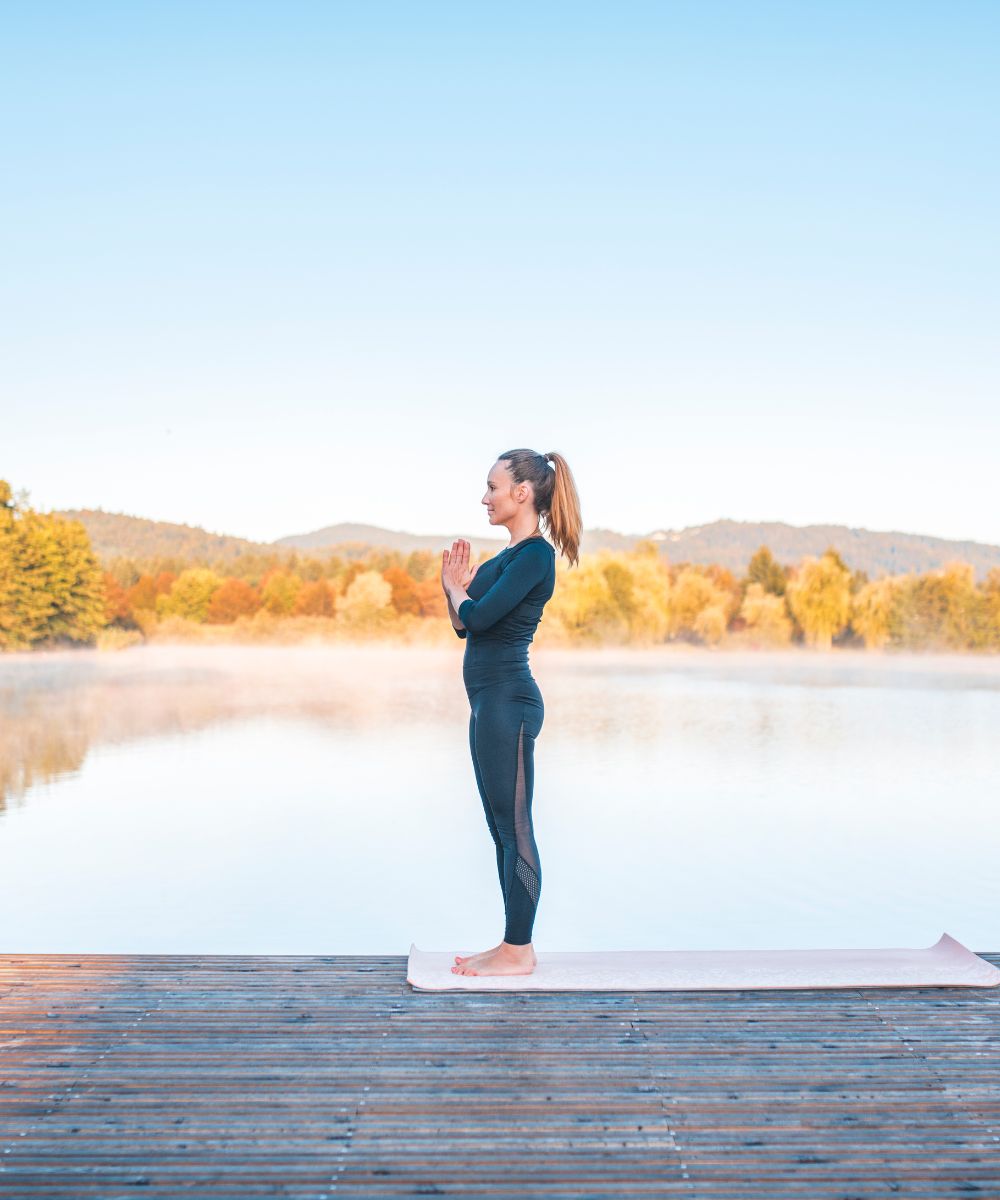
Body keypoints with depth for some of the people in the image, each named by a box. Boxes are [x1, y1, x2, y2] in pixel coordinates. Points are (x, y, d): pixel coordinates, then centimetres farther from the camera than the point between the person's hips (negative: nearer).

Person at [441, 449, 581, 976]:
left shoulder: (535, 554, -12)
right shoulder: (509, 555, 17)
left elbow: (478, 617, -20)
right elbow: (463, 625, 19)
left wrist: (456, 590, -1)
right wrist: (456, 586, 3)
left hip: (508, 700, -10)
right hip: (489, 700, 10)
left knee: (514, 826, -3)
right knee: (501, 828, 13)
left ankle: (519, 952, 6)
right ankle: (514, 945, 22)